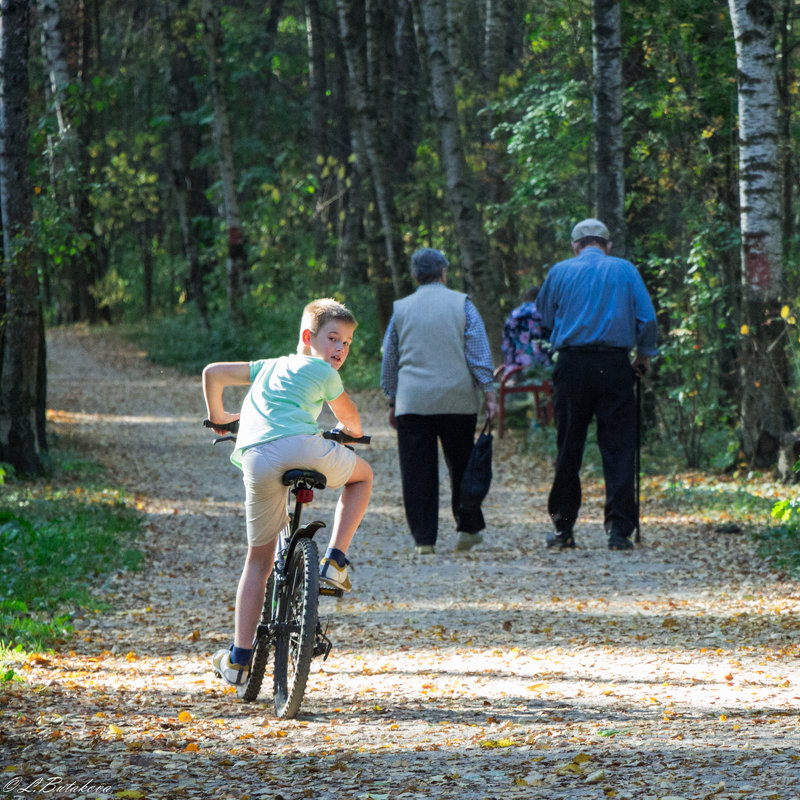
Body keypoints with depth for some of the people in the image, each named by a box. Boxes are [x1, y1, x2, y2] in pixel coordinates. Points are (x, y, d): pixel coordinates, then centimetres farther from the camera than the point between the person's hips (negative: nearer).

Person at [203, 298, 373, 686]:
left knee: (259, 558, 16)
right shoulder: (322, 372, 19)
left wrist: (217, 416, 50)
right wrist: (352, 434, 57)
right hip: (303, 447, -4)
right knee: (362, 474, 27)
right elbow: (349, 418, 32)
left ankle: (239, 657, 11)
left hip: (256, 461, 4)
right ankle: (334, 560, 12)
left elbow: (213, 373, 34)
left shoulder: (271, 366, 33)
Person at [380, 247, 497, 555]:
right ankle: (468, 528, 15)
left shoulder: (401, 309, 8)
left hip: (413, 402, 0)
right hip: (458, 401, 0)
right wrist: (489, 393, -1)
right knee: (461, 465, 13)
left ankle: (424, 539, -2)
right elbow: (479, 353, -3)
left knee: (417, 472, 0)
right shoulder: (461, 304, 2)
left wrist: (392, 402, 21)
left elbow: (389, 360, 13)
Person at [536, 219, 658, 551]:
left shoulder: (560, 271, 8)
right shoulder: (625, 270, 7)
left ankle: (564, 527, 10)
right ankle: (619, 529, -7)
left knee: (568, 449, 8)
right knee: (618, 448, 0)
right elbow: (648, 318, 3)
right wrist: (644, 356, 14)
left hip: (571, 365, 1)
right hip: (614, 366, -1)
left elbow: (544, 317, 15)